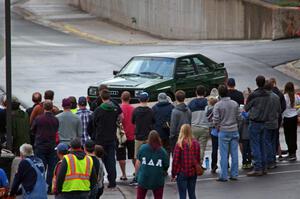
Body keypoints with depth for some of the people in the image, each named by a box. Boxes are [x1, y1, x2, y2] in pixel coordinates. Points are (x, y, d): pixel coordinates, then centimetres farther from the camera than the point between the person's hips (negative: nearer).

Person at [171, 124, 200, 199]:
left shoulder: (179, 144, -14)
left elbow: (175, 160, -11)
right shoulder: (196, 143, -2)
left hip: (182, 173, -4)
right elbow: (198, 158, 6)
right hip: (193, 173, 4)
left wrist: (173, 174, -1)